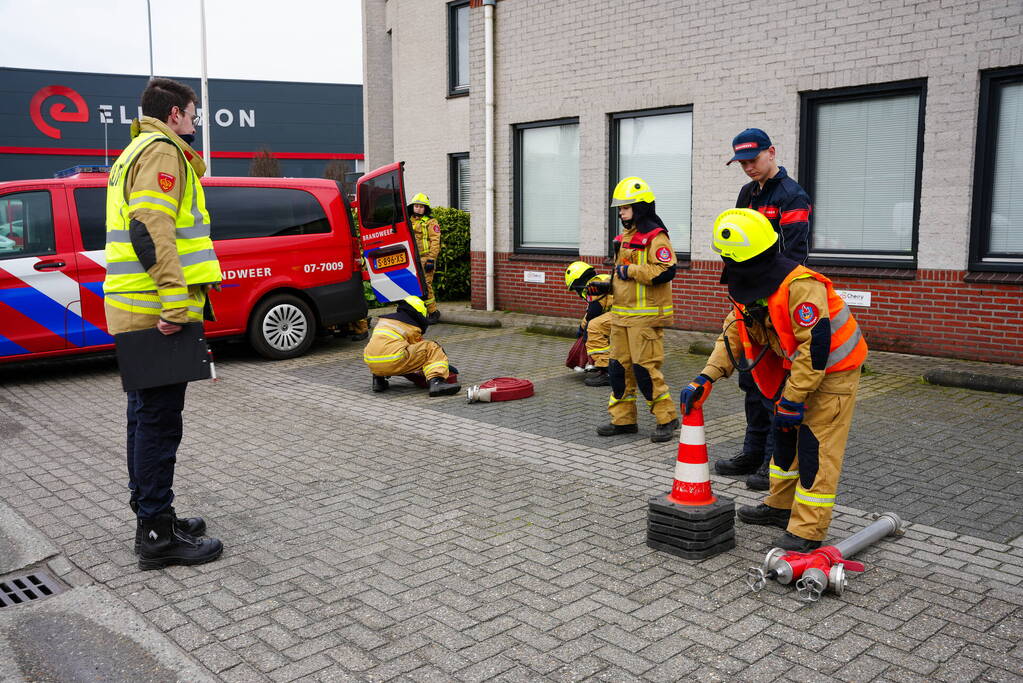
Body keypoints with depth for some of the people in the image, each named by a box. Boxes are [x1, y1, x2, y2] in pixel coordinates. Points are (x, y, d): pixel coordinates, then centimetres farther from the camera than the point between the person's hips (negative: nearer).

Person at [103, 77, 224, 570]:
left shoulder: (135, 153, 25)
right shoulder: (162, 151, -9)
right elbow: (151, 229, -22)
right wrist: (174, 304, -27)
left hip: (138, 314, 11)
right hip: (158, 313, -11)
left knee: (147, 417, 15)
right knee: (159, 422, -7)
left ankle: (153, 517, 25)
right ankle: (157, 535, -1)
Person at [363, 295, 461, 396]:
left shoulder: (382, 319, 26)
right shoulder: (413, 327, 8)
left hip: (371, 364, 7)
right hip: (393, 363, -7)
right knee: (432, 348, 1)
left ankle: (378, 379, 21)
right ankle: (436, 382, -21)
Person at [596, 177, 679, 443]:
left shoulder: (655, 236, -12)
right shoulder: (626, 236, 17)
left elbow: (666, 271, -23)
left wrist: (630, 270, -19)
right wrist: (608, 284, 13)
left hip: (645, 315, -9)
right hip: (621, 313, 9)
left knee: (645, 369, -8)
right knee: (619, 367, 10)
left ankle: (667, 419, 6)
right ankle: (623, 420, 19)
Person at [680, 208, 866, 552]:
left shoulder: (800, 286, -31)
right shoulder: (750, 287, -2)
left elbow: (816, 346, -31)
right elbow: (733, 334, 3)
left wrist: (793, 399, -26)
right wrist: (705, 378, -6)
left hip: (833, 369, -9)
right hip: (800, 366, 9)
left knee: (816, 447, -9)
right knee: (785, 432, 16)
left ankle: (807, 532, -3)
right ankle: (781, 506, 31)